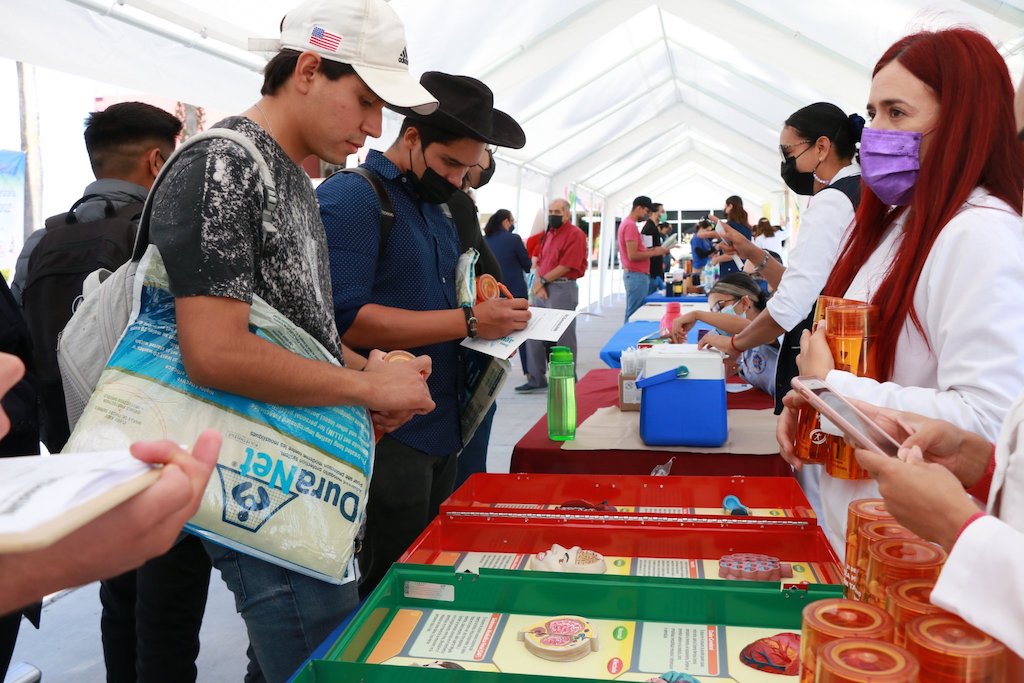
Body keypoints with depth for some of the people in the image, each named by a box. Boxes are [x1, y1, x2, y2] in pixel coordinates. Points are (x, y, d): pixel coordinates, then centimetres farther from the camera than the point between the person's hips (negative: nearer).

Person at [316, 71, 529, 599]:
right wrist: (469, 321, -22)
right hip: (386, 433, -9)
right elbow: (346, 320, -23)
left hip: (440, 429, 9)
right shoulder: (351, 195, -12)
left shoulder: (435, 209, 16)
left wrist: (493, 313, 4)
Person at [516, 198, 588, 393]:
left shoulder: (575, 234, -9)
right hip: (543, 289, 8)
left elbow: (566, 266, -16)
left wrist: (542, 280, -9)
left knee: (563, 338, -2)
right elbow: (540, 261, 12)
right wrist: (538, 284, -5)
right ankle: (536, 379, 18)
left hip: (563, 289, -8)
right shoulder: (548, 234, 17)